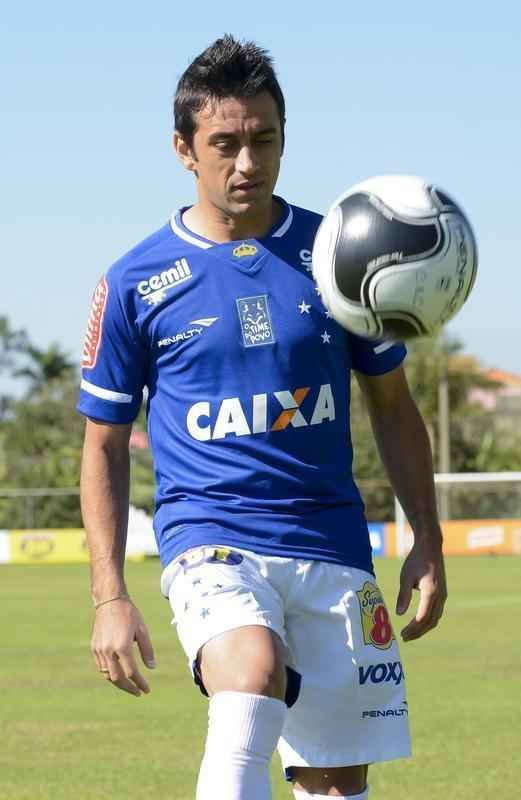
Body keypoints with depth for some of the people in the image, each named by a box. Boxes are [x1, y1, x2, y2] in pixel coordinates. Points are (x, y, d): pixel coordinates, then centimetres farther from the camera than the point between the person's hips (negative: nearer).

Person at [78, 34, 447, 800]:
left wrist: (427, 542, 7)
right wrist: (110, 596, 0)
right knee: (252, 680, -33)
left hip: (333, 546, 3)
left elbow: (392, 405, 16)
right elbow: (105, 445, 7)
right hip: (210, 541, -3)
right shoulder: (138, 282, 1)